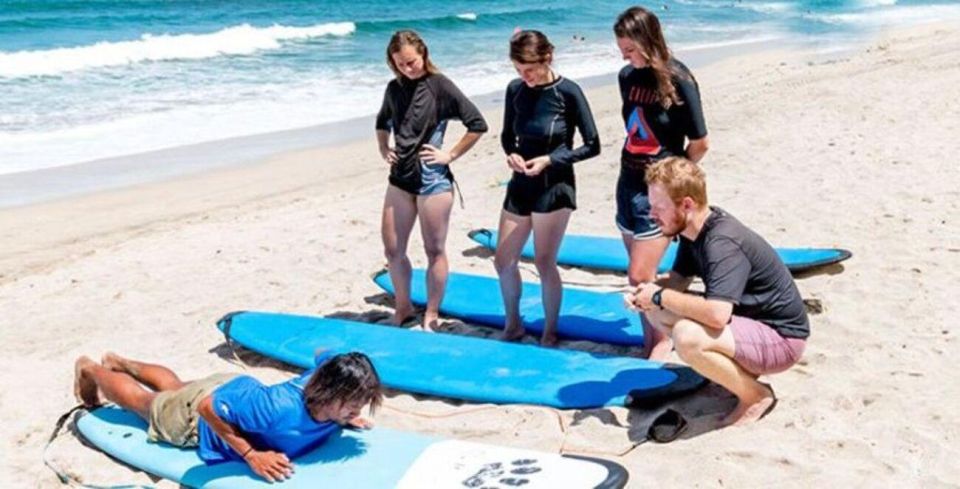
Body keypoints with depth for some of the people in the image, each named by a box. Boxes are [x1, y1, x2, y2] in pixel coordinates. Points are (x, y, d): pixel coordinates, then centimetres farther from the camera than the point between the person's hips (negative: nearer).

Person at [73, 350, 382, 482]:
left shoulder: (328, 376, -31)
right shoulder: (279, 409, -51)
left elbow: (323, 354, -5)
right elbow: (209, 407, -43)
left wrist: (343, 418, -10)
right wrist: (252, 456, -41)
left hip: (239, 387, 5)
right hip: (199, 416, -5)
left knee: (174, 387, 36)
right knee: (142, 400, 27)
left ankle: (118, 362, 62)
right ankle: (89, 369, 55)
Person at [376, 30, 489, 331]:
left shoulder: (439, 86, -8)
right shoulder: (394, 88, 8)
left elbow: (477, 125, -11)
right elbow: (382, 123, 28)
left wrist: (450, 155, -10)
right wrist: (384, 151, 12)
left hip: (433, 180, -6)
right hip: (400, 179, 6)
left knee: (434, 250, 5)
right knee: (392, 250, 9)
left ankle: (431, 317, 17)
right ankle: (403, 307, 29)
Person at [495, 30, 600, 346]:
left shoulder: (568, 92, -13)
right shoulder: (515, 90, 0)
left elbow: (592, 146, -9)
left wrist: (550, 160, -18)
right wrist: (511, 154, -9)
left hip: (554, 187, -5)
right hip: (520, 186, 5)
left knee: (544, 262, -2)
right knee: (503, 261, 9)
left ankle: (550, 333, 17)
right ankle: (513, 325, 30)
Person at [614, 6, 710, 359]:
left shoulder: (678, 81, -15)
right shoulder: (627, 76, 3)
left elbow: (700, 144, -9)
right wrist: (637, 165, 10)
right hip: (628, 184, 6)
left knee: (639, 277, -7)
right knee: (641, 274, 12)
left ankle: (662, 340, 13)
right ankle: (650, 340, 25)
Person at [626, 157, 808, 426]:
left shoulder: (723, 243, -30)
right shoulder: (695, 229, -1)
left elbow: (717, 314, -41)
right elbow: (678, 279, 10)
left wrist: (660, 297, -26)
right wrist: (647, 292, -12)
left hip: (781, 338, -10)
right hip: (746, 320, 10)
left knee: (687, 337, -34)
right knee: (656, 311, 4)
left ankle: (756, 395, -8)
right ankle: (742, 368, 10)